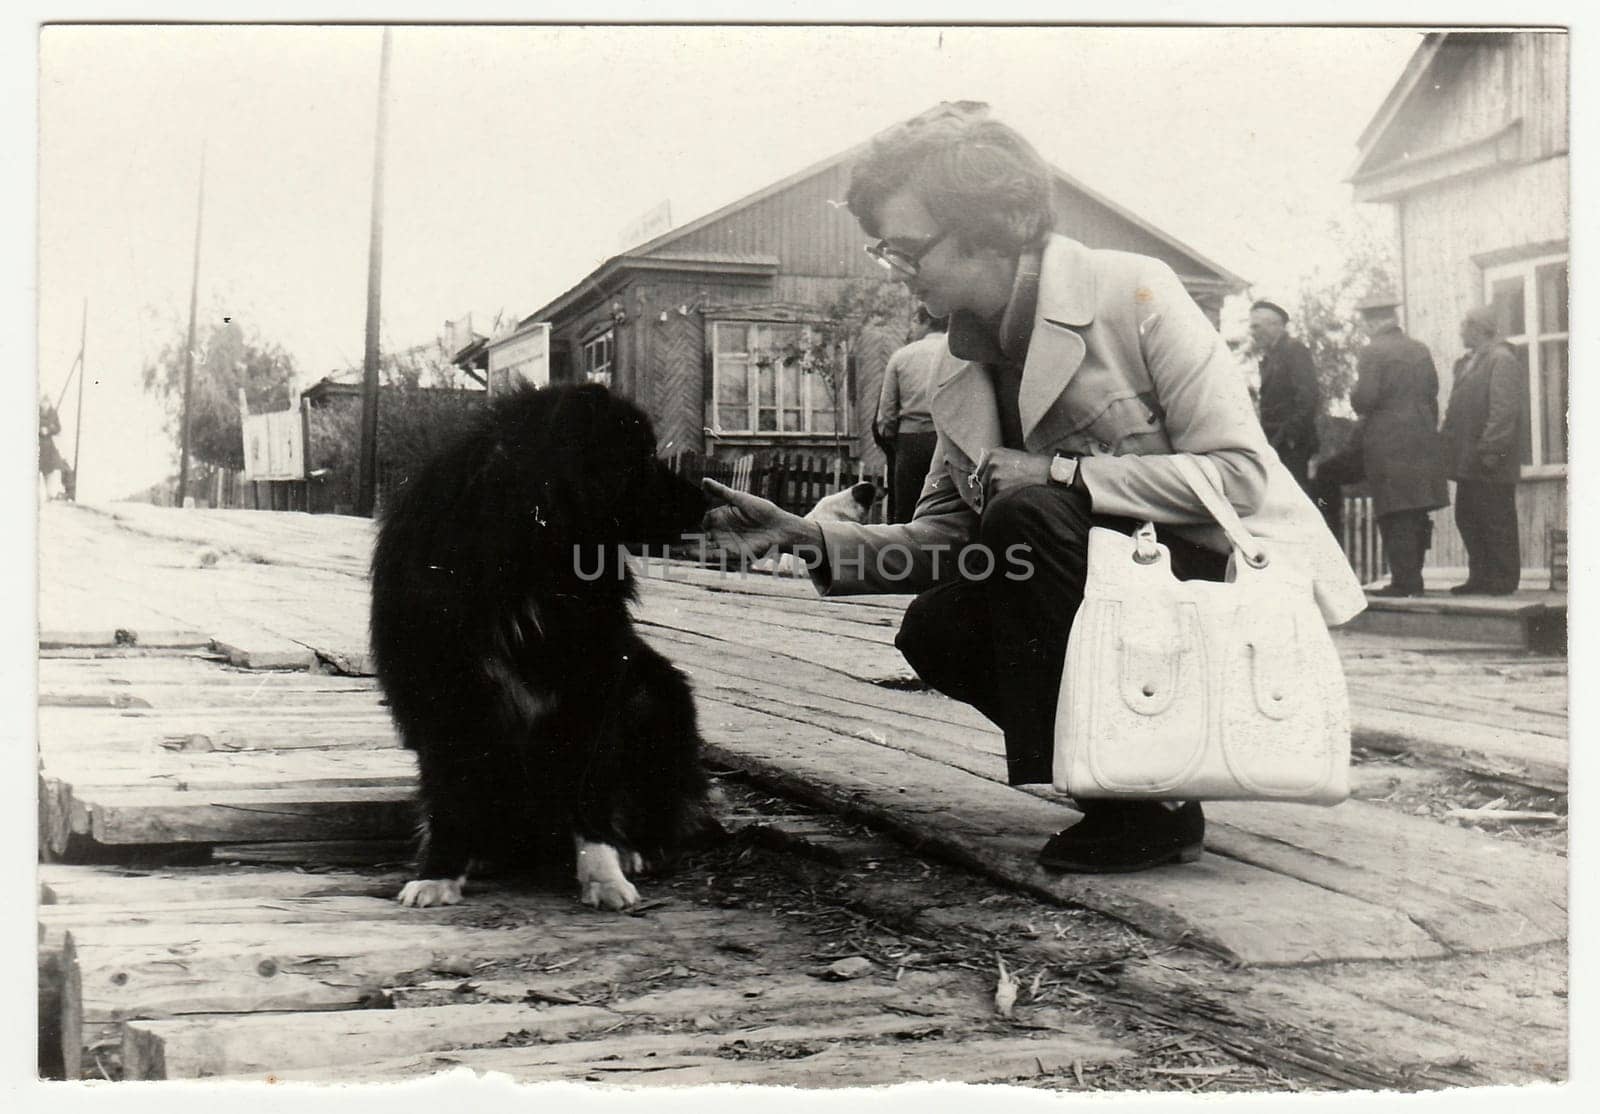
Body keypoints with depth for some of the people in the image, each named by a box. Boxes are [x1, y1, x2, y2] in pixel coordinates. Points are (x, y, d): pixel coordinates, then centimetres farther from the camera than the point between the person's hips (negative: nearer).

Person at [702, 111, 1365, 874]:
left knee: (1026, 519, -27)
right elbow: (941, 537, 6)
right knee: (936, 631, -14)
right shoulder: (972, 380, 6)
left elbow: (1237, 472, -21)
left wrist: (1059, 473, -25)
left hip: (1232, 575, -6)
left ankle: (1149, 807, -18)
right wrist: (801, 535, -8)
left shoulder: (1131, 291, -15)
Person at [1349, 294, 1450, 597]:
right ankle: (1413, 578, 16)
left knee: (1396, 515, -5)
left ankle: (1404, 580, -6)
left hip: (1387, 443, -7)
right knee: (1418, 513, 10)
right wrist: (1429, 429, 19)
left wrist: (1355, 401, 4)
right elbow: (1432, 391, 13)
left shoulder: (1373, 352, -10)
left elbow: (1365, 398, -17)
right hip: (1423, 439, 7)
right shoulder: (1420, 350, 11)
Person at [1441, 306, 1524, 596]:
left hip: (1491, 465, -9)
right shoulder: (1465, 363, 18)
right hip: (1468, 461, 9)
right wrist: (1450, 449, 13)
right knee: (1467, 518, 12)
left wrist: (1491, 450, -22)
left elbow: (1505, 410, -18)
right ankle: (1480, 577, 19)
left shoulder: (1502, 360, -10)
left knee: (1496, 521, -3)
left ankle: (1504, 579, 4)